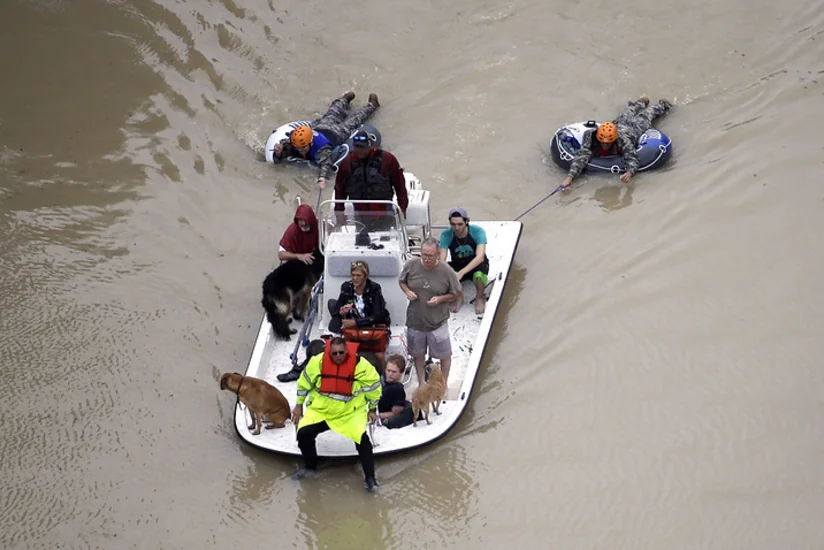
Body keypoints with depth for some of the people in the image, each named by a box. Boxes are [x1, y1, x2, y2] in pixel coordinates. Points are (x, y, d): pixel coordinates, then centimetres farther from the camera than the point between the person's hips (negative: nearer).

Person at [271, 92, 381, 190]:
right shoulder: (293, 142, -38)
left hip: (335, 133, -4)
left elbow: (326, 162, -64)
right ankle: (345, 99, 64)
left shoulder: (322, 147, -50)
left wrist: (322, 178, -83)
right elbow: (277, 158, -31)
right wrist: (278, 152, -56)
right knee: (330, 117, 35)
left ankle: (371, 105, 51)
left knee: (353, 120, 24)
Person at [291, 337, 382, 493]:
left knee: (361, 438, -20)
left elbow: (373, 385, -3)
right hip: (321, 409, 2)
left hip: (351, 411, -2)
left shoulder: (361, 365, -19)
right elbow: (304, 382, 1)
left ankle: (370, 478, -4)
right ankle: (310, 467, 18)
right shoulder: (317, 362, -16)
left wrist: (372, 409, 6)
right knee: (303, 434, -11)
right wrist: (299, 405, 10)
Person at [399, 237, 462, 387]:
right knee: (418, 353, 19)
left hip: (438, 322, -2)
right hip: (415, 320, 2)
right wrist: (407, 291, -14)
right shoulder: (411, 265, -12)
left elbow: (458, 294, -5)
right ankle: (421, 383, 39)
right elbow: (401, 281, 7)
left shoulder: (446, 271, -17)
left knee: (444, 355, 10)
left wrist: (440, 299, -20)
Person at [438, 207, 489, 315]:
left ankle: (480, 297, -2)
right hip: (456, 266, 2)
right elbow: (441, 259, -22)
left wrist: (461, 273, -47)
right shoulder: (446, 235, -18)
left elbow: (480, 257, -34)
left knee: (479, 275, -39)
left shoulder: (477, 231, -24)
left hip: (476, 265, -2)